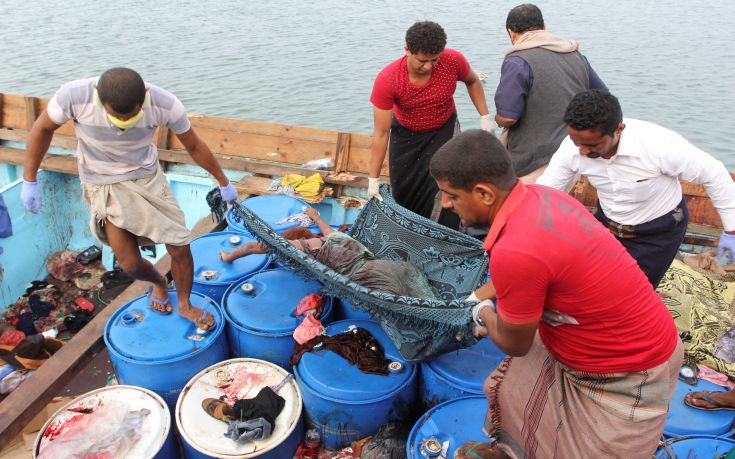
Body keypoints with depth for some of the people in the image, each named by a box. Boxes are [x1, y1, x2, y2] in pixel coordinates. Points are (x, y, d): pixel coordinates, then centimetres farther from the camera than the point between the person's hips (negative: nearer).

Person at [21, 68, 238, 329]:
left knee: (180, 248, -3)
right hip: (104, 186, 0)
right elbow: (43, 129, -6)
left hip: (146, 178, 1)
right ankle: (158, 283, 33)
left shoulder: (165, 104, -26)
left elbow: (195, 146, -8)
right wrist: (29, 180, -2)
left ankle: (185, 305, 26)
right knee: (130, 263, -4)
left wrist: (223, 182, 4)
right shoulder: (74, 96, -28)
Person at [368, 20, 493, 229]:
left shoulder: (453, 61, -26)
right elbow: (381, 133, -26)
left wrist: (485, 116, -10)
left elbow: (472, 81, 1)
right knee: (402, 193, 6)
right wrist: (373, 179, -23)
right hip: (405, 134, 0)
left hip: (444, 130, 0)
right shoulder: (387, 80, -31)